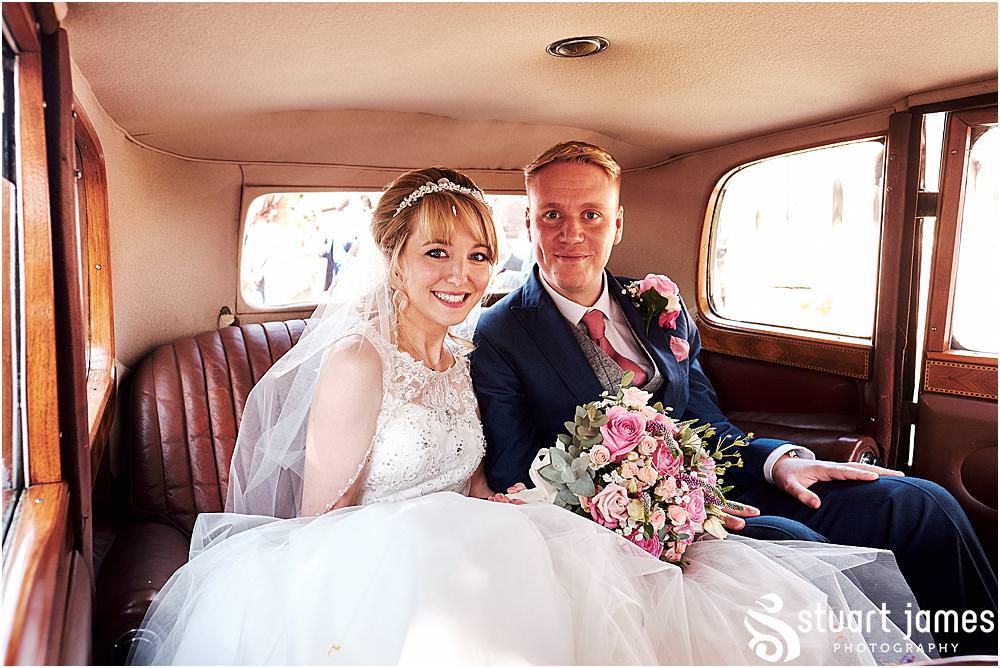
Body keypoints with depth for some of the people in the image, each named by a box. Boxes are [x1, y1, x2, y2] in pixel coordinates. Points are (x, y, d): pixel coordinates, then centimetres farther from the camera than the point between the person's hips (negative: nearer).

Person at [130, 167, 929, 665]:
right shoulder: (357, 364, -13)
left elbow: (475, 493, 11)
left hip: (455, 562, 6)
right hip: (368, 576, -5)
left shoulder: (461, 363, 10)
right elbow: (321, 519, -10)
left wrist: (555, 515, -8)